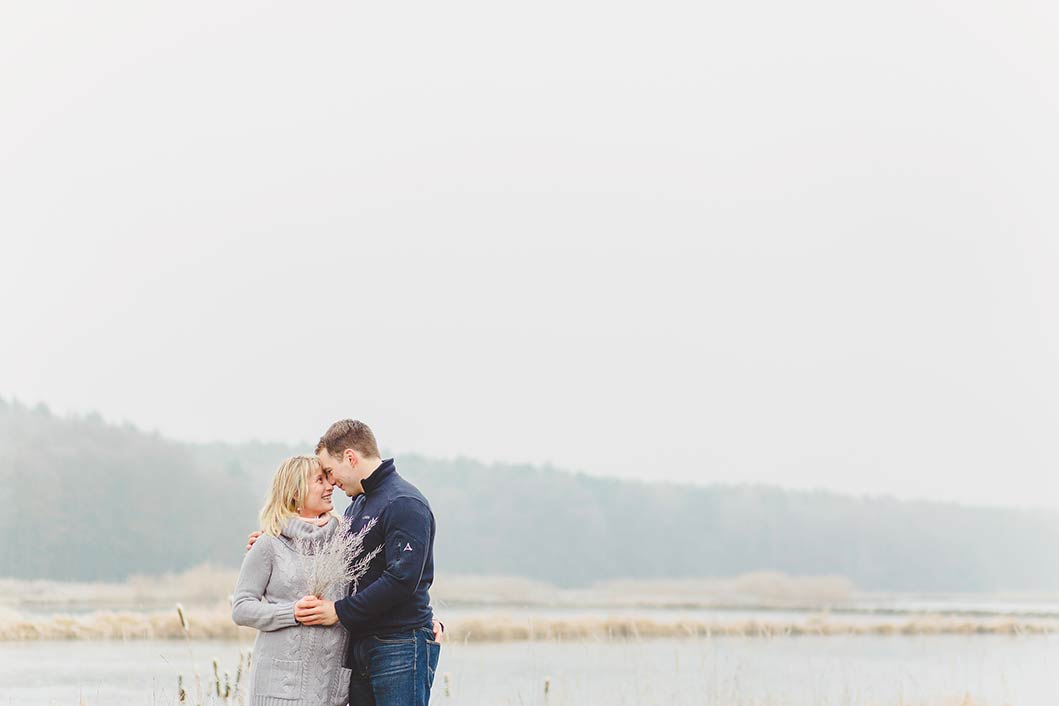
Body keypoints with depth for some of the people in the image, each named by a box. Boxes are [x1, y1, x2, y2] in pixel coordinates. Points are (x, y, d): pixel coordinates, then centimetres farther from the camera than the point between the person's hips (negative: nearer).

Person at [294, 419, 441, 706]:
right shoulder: (357, 507, 18)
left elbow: (402, 579, -22)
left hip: (401, 649, -9)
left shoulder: (405, 504, -13)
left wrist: (339, 612, -17)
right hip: (361, 648, 9)